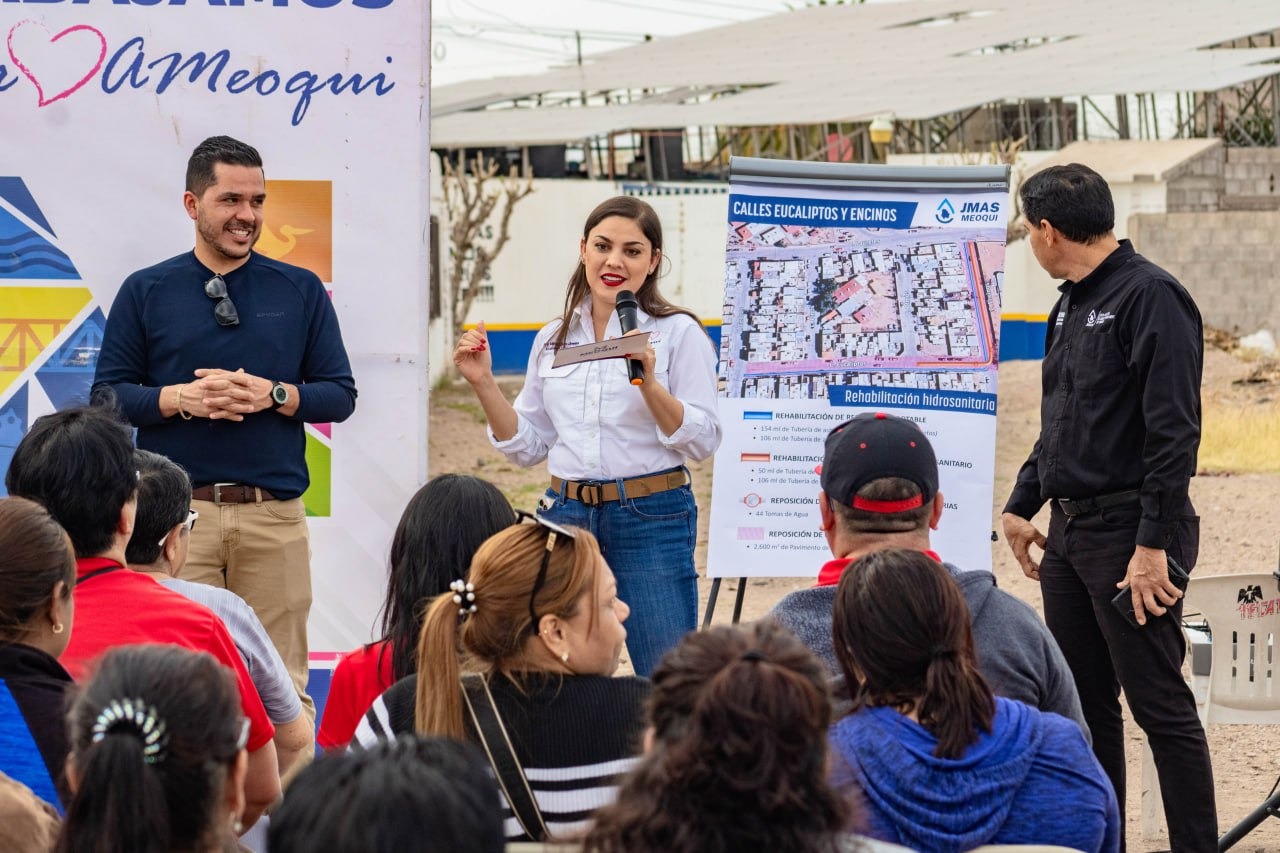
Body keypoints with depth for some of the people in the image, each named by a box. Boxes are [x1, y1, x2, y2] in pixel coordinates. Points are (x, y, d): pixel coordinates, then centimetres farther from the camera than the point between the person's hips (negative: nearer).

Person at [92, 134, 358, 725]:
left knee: (282, 682, 1)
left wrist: (273, 395, -9)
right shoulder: (145, 293, 8)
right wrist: (181, 398, -11)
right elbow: (107, 397, 6)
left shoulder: (301, 292, 10)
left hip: (274, 514, 1)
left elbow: (340, 394, 10)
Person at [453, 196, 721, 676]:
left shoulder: (678, 333, -2)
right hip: (566, 516, 4)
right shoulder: (553, 340, 11)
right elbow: (528, 447, 16)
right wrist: (483, 385, 4)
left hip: (651, 518, -4)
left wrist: (649, 383, -21)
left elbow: (702, 442, -7)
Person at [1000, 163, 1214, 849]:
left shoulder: (1150, 297, -13)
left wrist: (1153, 544, -22)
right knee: (1084, 703, 12)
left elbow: (1174, 431, -19)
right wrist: (1021, 505, 18)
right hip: (1070, 533, 9)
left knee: (1159, 705, -6)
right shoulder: (1071, 304, 16)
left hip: (1131, 531, -9)